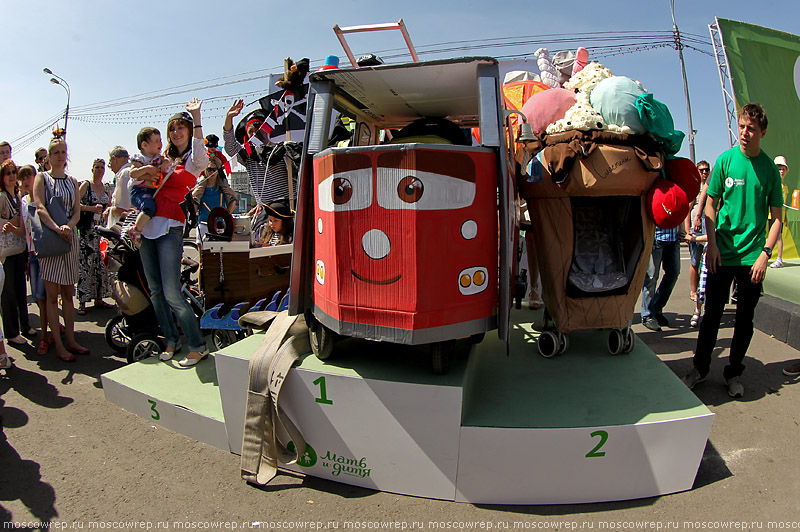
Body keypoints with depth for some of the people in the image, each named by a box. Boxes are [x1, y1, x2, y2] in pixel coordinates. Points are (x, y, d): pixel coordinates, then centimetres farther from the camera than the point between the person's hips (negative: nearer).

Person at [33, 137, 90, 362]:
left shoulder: (72, 181, 15)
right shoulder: (42, 178, 3)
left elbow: (77, 211, 6)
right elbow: (40, 208, -10)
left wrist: (68, 226, -15)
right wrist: (57, 229, -25)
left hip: (70, 237, 4)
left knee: (68, 292, 7)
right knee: (52, 293, -3)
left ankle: (70, 339, 12)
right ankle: (58, 344, 1)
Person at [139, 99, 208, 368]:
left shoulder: (194, 161, 1)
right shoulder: (164, 159, 19)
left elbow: (200, 152, -24)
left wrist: (196, 115, -27)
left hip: (170, 228, -7)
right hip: (147, 226, 7)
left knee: (172, 293, -13)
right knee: (156, 291, 10)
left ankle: (198, 346, -3)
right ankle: (171, 340, 22)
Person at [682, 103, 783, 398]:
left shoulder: (770, 169, 1)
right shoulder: (726, 160, -1)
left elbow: (777, 217, 4)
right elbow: (710, 206, 2)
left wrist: (765, 253, -6)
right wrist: (712, 244, -7)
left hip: (753, 258, 1)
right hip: (722, 254, -1)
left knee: (745, 318, 9)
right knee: (712, 314, 6)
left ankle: (734, 372, 24)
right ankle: (700, 367, 21)